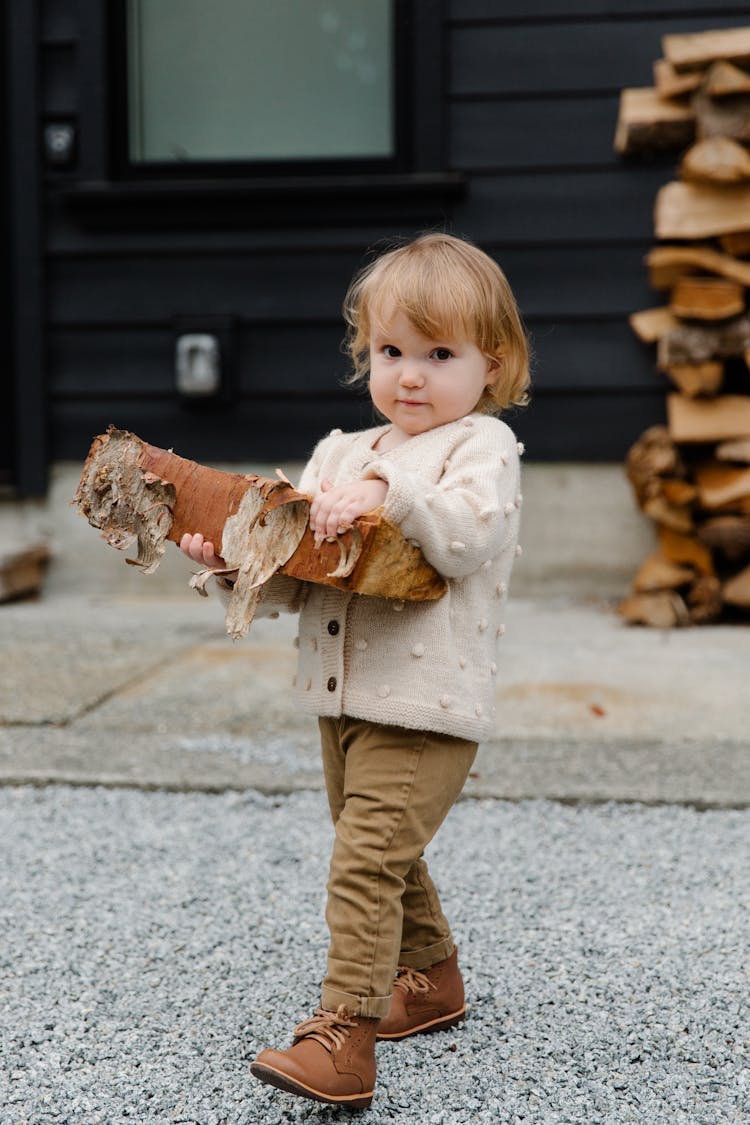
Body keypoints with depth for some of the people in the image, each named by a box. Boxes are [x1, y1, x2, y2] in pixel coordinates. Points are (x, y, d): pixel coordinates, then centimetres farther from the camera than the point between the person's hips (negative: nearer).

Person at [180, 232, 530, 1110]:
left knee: (365, 858, -15)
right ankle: (432, 978, 41)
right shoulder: (338, 453, 14)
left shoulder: (482, 445, -5)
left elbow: (466, 536, -23)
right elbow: (292, 579, 10)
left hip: (427, 707, -8)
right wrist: (234, 563, -8)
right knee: (387, 858, 21)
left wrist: (387, 494, -32)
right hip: (342, 700, 8)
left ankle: (342, 1041, -14)